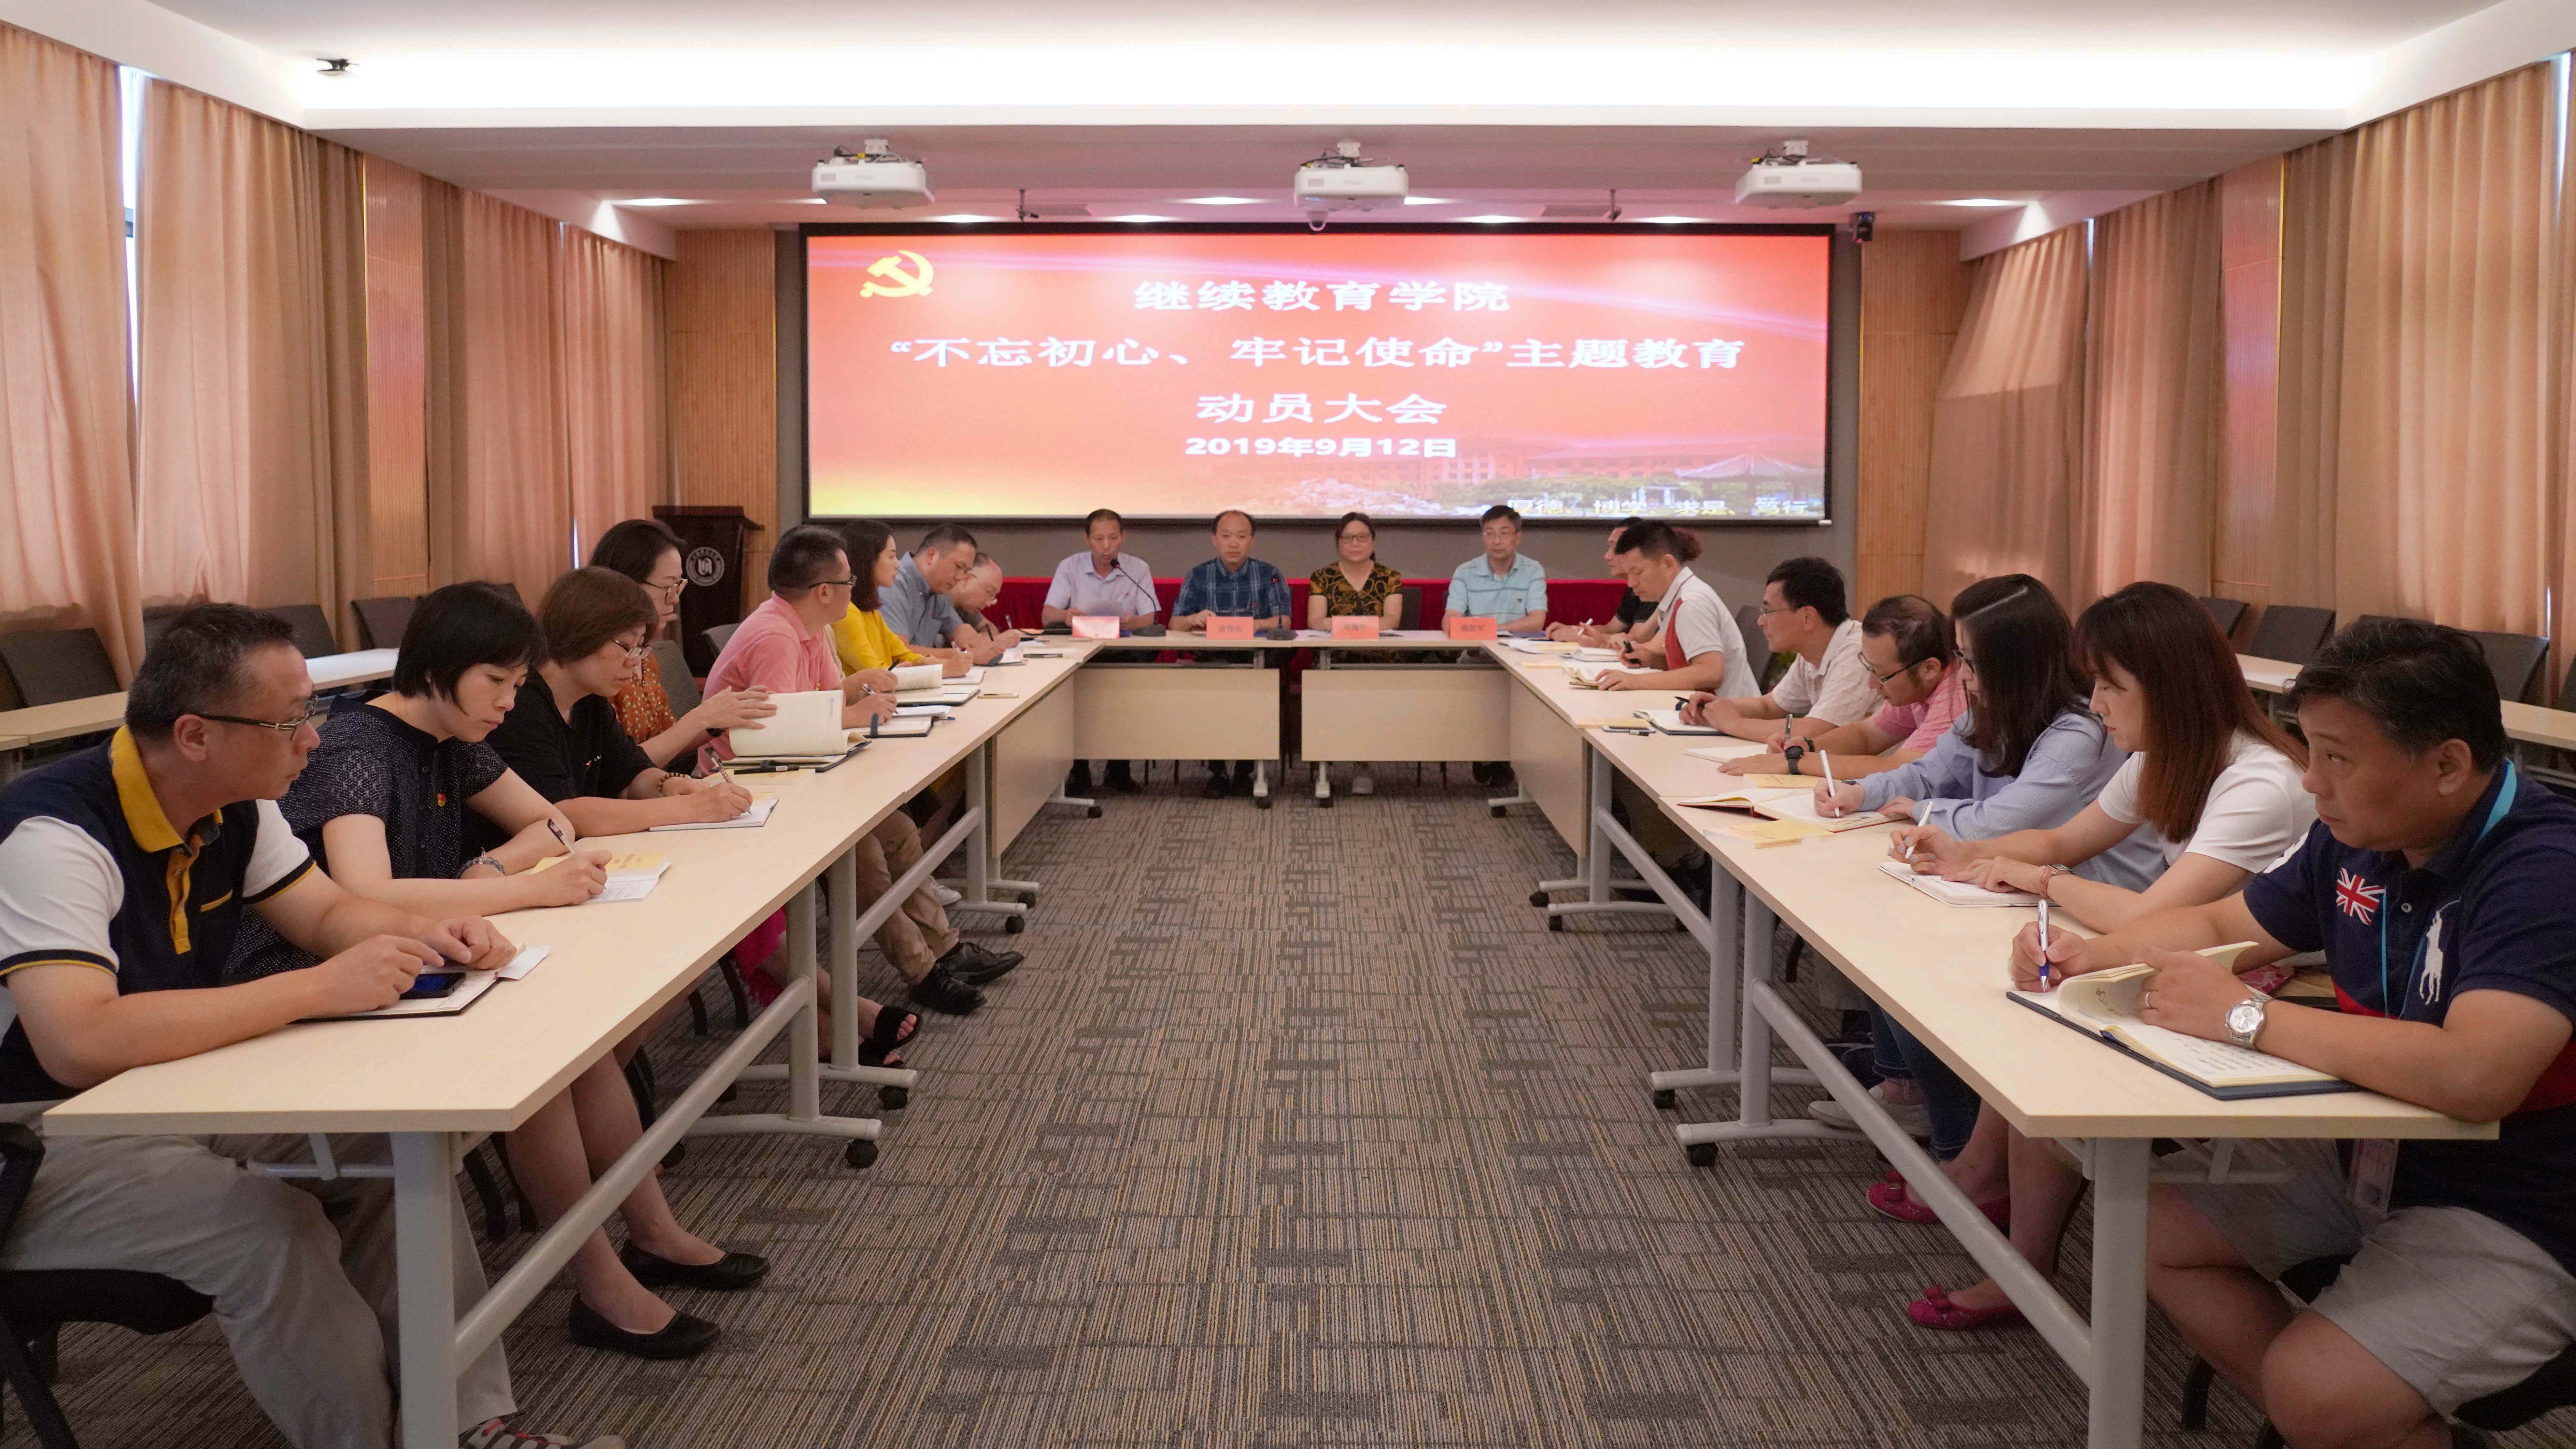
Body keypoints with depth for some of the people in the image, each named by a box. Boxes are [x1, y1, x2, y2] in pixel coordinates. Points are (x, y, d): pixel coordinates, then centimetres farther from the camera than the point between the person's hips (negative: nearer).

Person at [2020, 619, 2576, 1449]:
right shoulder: (2357, 838, -1)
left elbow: (2474, 1075, -41)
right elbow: (2217, 925, 14)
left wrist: (2247, 1017, -30)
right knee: (2153, 1229, 5)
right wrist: (2092, 957, -6)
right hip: (2364, 1160, 9)